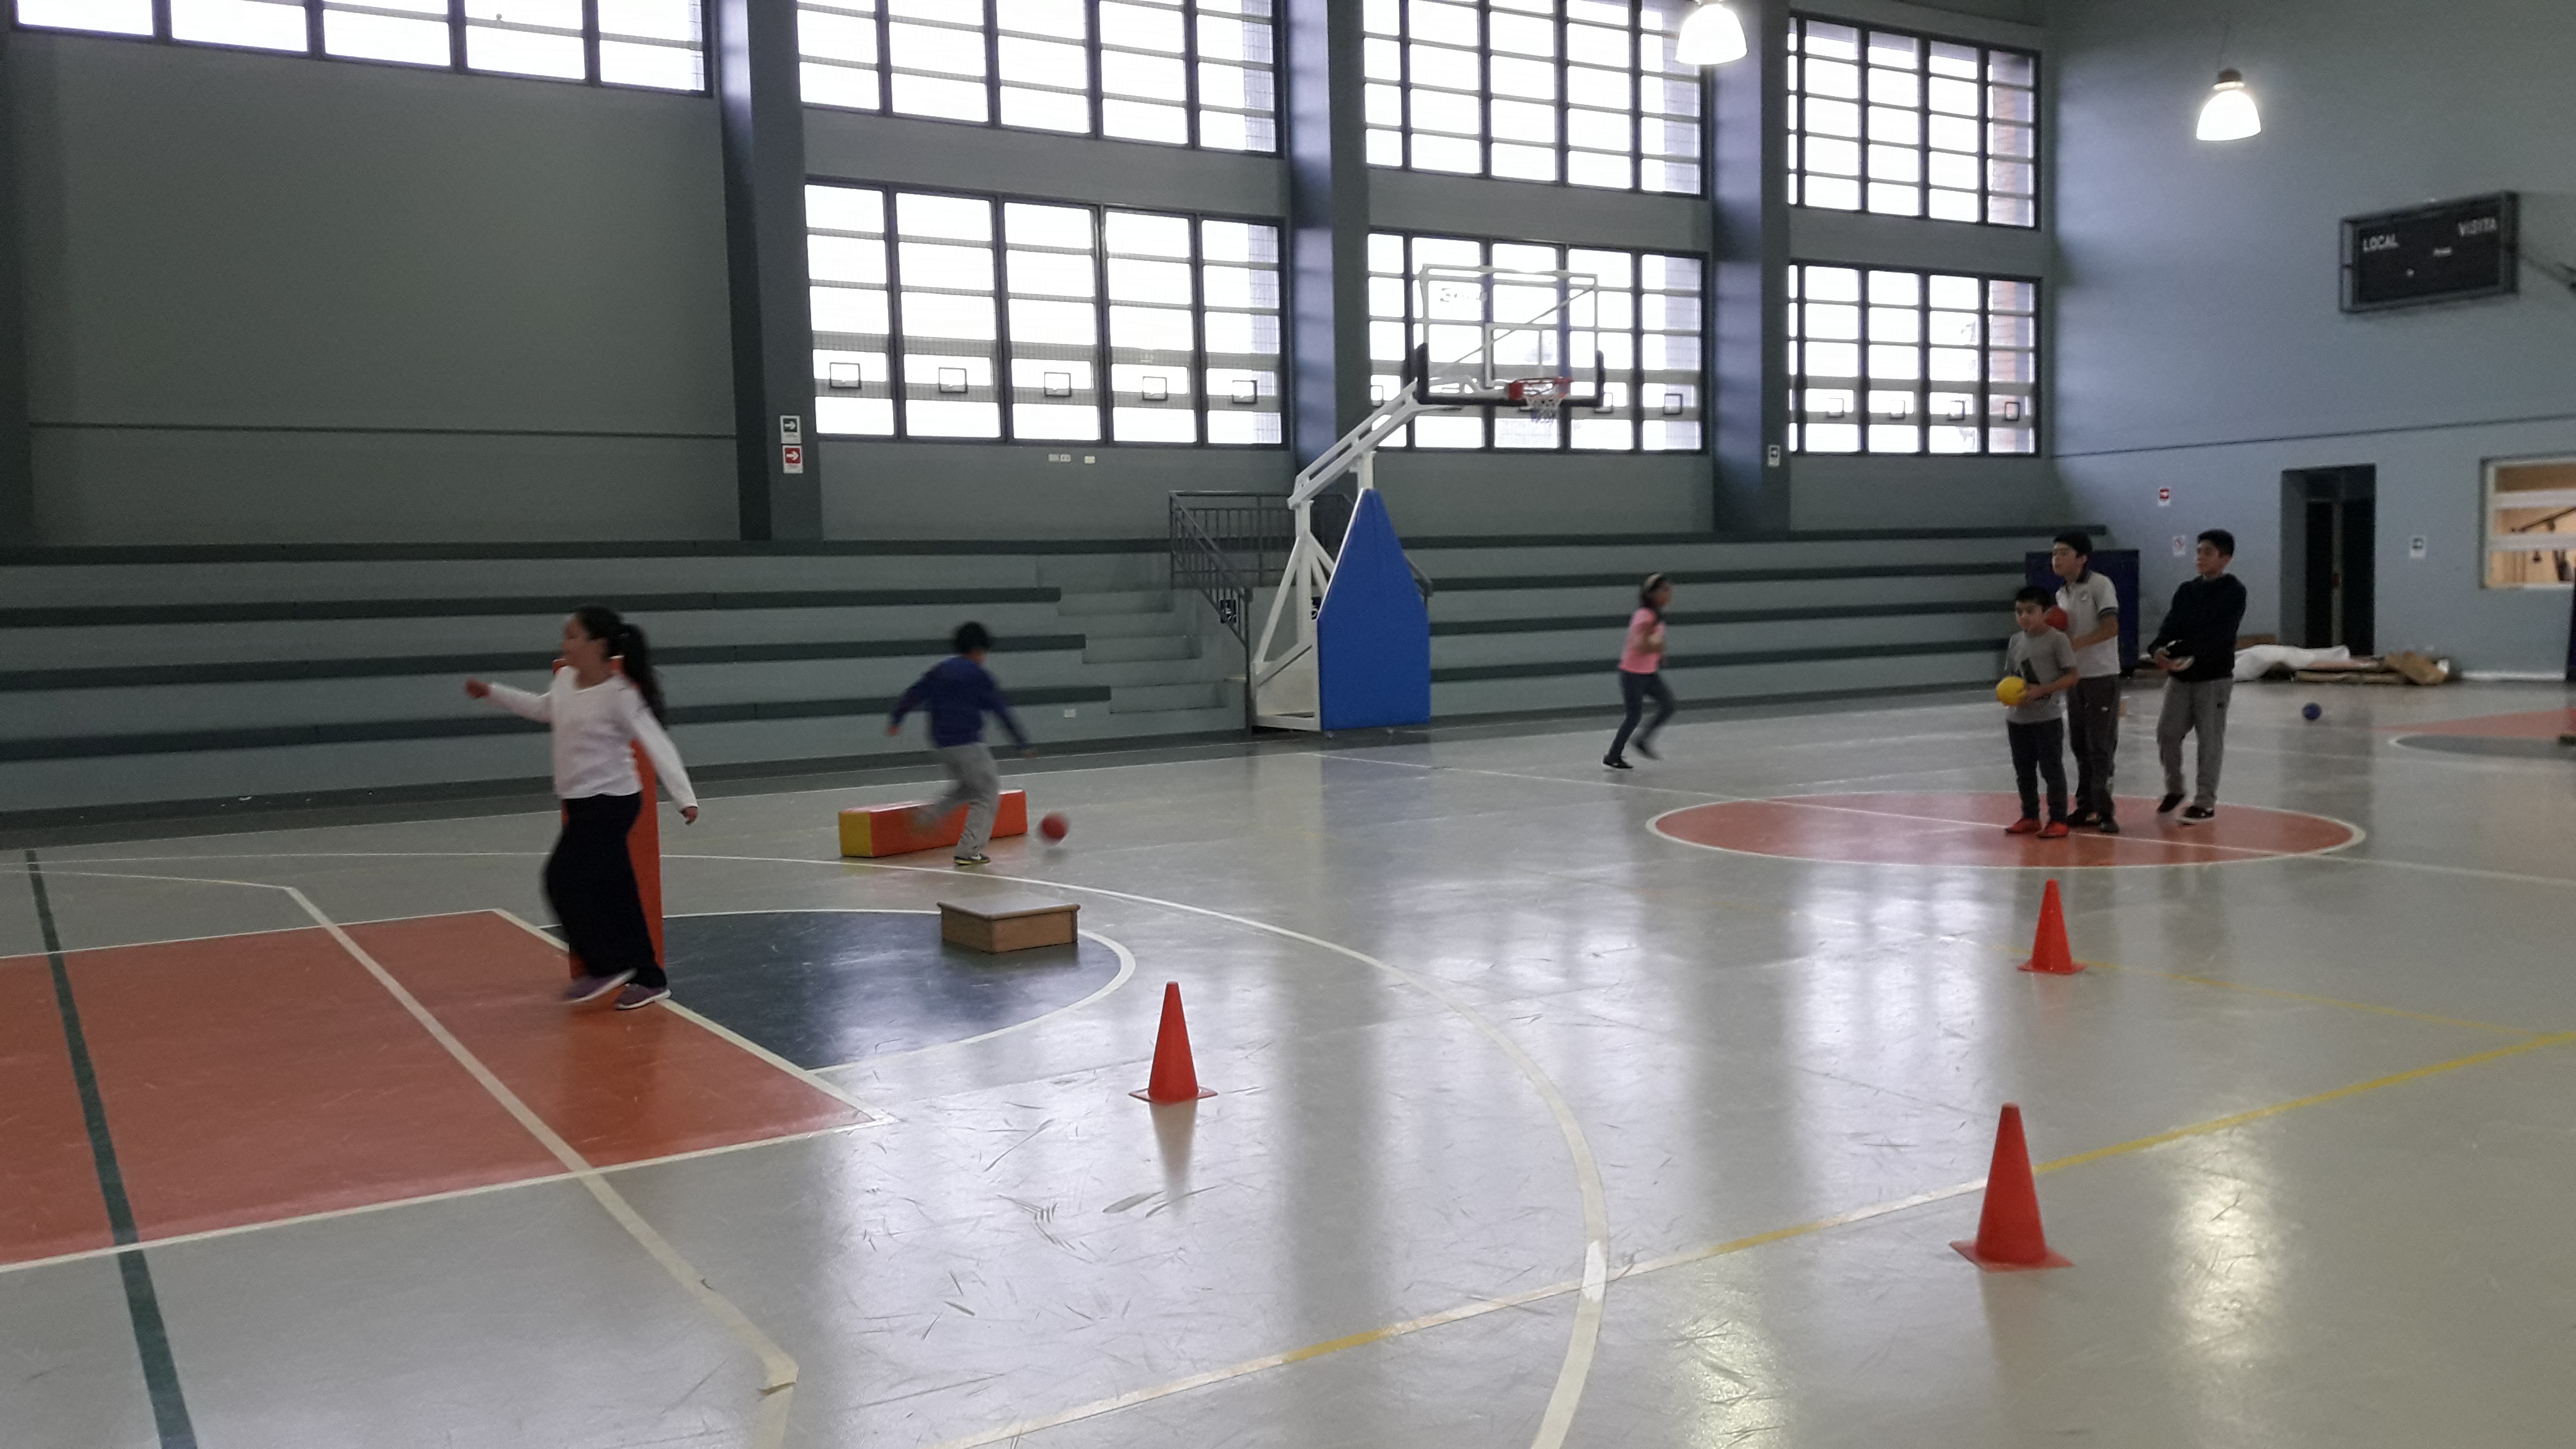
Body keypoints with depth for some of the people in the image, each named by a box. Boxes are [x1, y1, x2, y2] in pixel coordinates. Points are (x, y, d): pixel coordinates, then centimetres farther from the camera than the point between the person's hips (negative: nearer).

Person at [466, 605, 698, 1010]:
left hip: (610, 803, -8)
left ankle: (605, 965, 6)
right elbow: (543, 709, 27)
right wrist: (492, 692, 28)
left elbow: (657, 745, -25)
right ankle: (647, 978, 15)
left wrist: (685, 797, -34)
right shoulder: (566, 679, 5)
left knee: (564, 879, -8)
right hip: (585, 803, 8)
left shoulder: (620, 695, -19)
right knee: (611, 890, 8)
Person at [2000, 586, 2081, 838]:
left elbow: (2072, 676, -10)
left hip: (2047, 718, -6)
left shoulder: (2057, 639, -10)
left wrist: (2041, 690, -20)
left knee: (2052, 769, 0)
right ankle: (2030, 817, 25)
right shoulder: (2016, 641, 8)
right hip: (2018, 718, 6)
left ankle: (2058, 820, 7)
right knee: (2023, 771, 14)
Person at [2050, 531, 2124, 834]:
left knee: (2100, 747, -6)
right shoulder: (2061, 594, 13)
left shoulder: (2100, 585, -9)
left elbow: (2111, 628, -18)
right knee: (2080, 745, 10)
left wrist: (2074, 644, -22)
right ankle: (2086, 807, 18)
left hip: (2102, 676, -7)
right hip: (2075, 677, 7)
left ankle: (2104, 811, -2)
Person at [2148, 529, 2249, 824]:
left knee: (2210, 741, -1)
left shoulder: (2233, 591, -7)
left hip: (2214, 677, -5)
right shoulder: (2186, 590, 10)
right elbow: (2170, 624, 0)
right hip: (2179, 676, 5)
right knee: (2167, 733, 4)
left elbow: (2218, 635, -18)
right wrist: (2158, 649, -21)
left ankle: (2205, 802, 6)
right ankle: (2174, 789, 23)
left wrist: (2191, 658, -30)